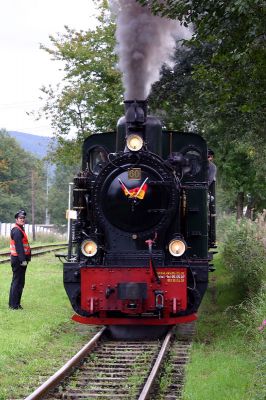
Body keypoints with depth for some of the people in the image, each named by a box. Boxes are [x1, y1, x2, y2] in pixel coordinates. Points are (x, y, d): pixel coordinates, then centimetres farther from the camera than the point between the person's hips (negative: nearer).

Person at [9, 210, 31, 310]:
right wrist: (23, 260, -25)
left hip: (20, 260, 11)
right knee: (18, 282, -7)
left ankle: (14, 303, 22)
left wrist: (25, 259, 19)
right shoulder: (17, 231, -16)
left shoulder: (20, 230, 17)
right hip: (18, 260, -11)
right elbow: (19, 247, -22)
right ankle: (14, 305, -3)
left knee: (18, 281, 15)